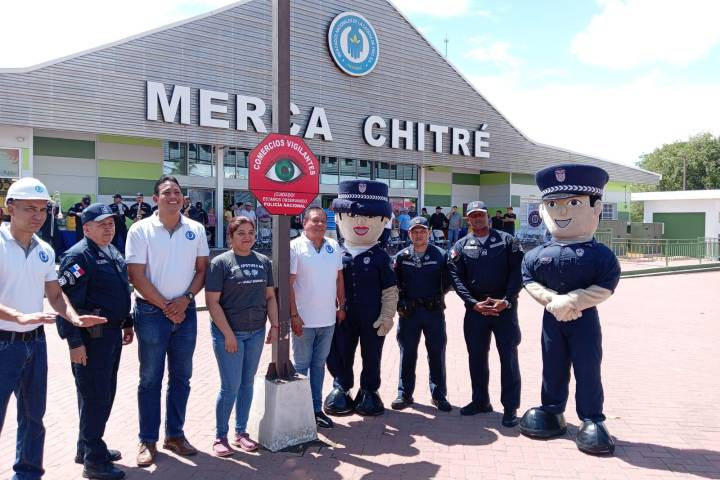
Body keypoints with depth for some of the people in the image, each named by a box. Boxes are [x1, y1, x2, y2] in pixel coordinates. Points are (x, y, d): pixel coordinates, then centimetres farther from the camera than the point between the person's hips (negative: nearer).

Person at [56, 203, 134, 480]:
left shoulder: (113, 252, 14)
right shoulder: (78, 256, -14)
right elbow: (66, 300, -19)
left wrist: (127, 324, 21)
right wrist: (75, 341, -21)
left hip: (112, 332, 9)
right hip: (91, 336, -9)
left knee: (106, 393, 17)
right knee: (94, 396, -1)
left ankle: (87, 447, 33)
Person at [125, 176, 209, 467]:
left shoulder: (196, 229, 3)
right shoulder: (141, 230, -6)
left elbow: (202, 269, 6)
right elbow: (136, 276, -9)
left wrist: (185, 299, -9)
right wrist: (166, 306, -10)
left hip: (185, 311, 3)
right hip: (151, 312, -3)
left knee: (181, 376, 12)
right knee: (150, 379, 6)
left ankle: (175, 434, 26)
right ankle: (148, 441, 18)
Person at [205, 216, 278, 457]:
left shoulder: (264, 262, 6)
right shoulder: (220, 262, -8)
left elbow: (270, 296, 12)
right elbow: (212, 302, -12)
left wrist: (274, 324, 3)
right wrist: (228, 334, -15)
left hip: (256, 331, 5)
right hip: (228, 332, -4)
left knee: (247, 383, 13)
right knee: (231, 386, -1)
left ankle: (241, 432, 27)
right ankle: (220, 436, 17)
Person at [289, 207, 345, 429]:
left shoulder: (334, 246, 7)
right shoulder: (295, 247, -9)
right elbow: (288, 283, -12)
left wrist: (342, 306, 11)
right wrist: (293, 315, -15)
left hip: (328, 319, 5)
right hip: (304, 319, -5)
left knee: (319, 364, 14)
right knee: (301, 365, 7)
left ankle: (316, 408, 25)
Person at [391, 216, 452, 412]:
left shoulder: (440, 255, -1)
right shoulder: (401, 257, 3)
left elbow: (447, 282, 3)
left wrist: (439, 296, -7)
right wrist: (400, 303, -4)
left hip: (434, 310, -1)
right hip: (409, 311, 1)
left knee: (437, 353, 7)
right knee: (407, 353, 9)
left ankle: (439, 395, 20)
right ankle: (404, 394, 21)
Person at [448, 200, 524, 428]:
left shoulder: (507, 241, 3)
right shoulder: (460, 246, 6)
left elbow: (517, 272, -3)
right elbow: (456, 278, 0)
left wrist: (505, 301, -15)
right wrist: (474, 304, -12)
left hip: (504, 307, -2)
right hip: (475, 308, 2)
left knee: (509, 357, 1)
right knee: (476, 357, 10)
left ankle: (510, 407, 11)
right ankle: (480, 401, 26)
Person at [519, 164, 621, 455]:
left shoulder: (601, 254, -10)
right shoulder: (537, 254, -1)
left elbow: (606, 287, -15)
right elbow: (529, 280, -2)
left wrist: (574, 299, -23)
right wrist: (551, 299, -17)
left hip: (585, 319, -3)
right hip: (551, 318, 3)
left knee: (587, 370, 4)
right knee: (553, 368, 15)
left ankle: (592, 420, 17)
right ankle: (552, 412, 30)